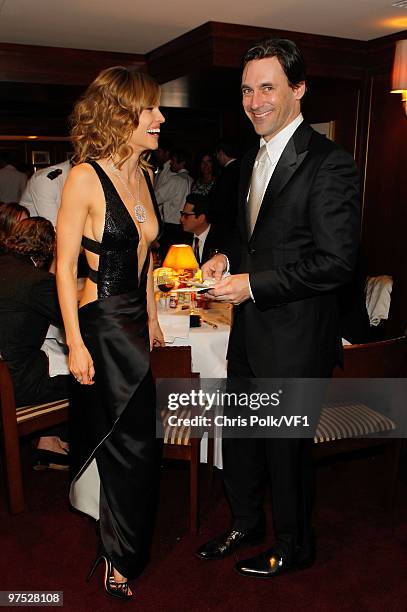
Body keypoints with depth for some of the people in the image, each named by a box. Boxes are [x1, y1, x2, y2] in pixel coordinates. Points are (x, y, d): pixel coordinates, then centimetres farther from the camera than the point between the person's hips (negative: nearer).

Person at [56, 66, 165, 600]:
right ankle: (120, 560, 24)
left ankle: (92, 501, 48)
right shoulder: (85, 178, -16)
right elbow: (64, 266, -15)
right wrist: (75, 344, -16)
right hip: (100, 321, -7)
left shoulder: (143, 173, 8)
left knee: (112, 429, 21)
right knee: (136, 441, 2)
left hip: (134, 320, 7)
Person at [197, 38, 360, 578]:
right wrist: (226, 259, 2)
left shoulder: (329, 164, -16)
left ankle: (294, 545, 37)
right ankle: (246, 523, 45)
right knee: (238, 433, 20)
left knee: (286, 445, 10)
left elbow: (336, 262, -21)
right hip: (250, 330, 8)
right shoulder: (253, 159, 12)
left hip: (296, 338, -8)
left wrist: (253, 284, -20)